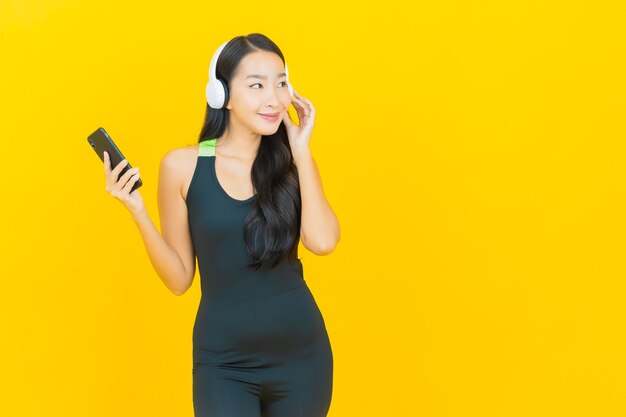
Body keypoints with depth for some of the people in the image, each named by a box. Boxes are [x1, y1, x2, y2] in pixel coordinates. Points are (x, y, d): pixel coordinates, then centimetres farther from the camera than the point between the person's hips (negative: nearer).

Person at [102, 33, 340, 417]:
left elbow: (322, 241, -18)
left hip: (301, 353, 2)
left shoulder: (293, 162, 0)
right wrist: (137, 211, -13)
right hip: (224, 363, -2)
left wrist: (301, 149, -11)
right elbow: (179, 279, -1)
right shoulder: (183, 165, -4)